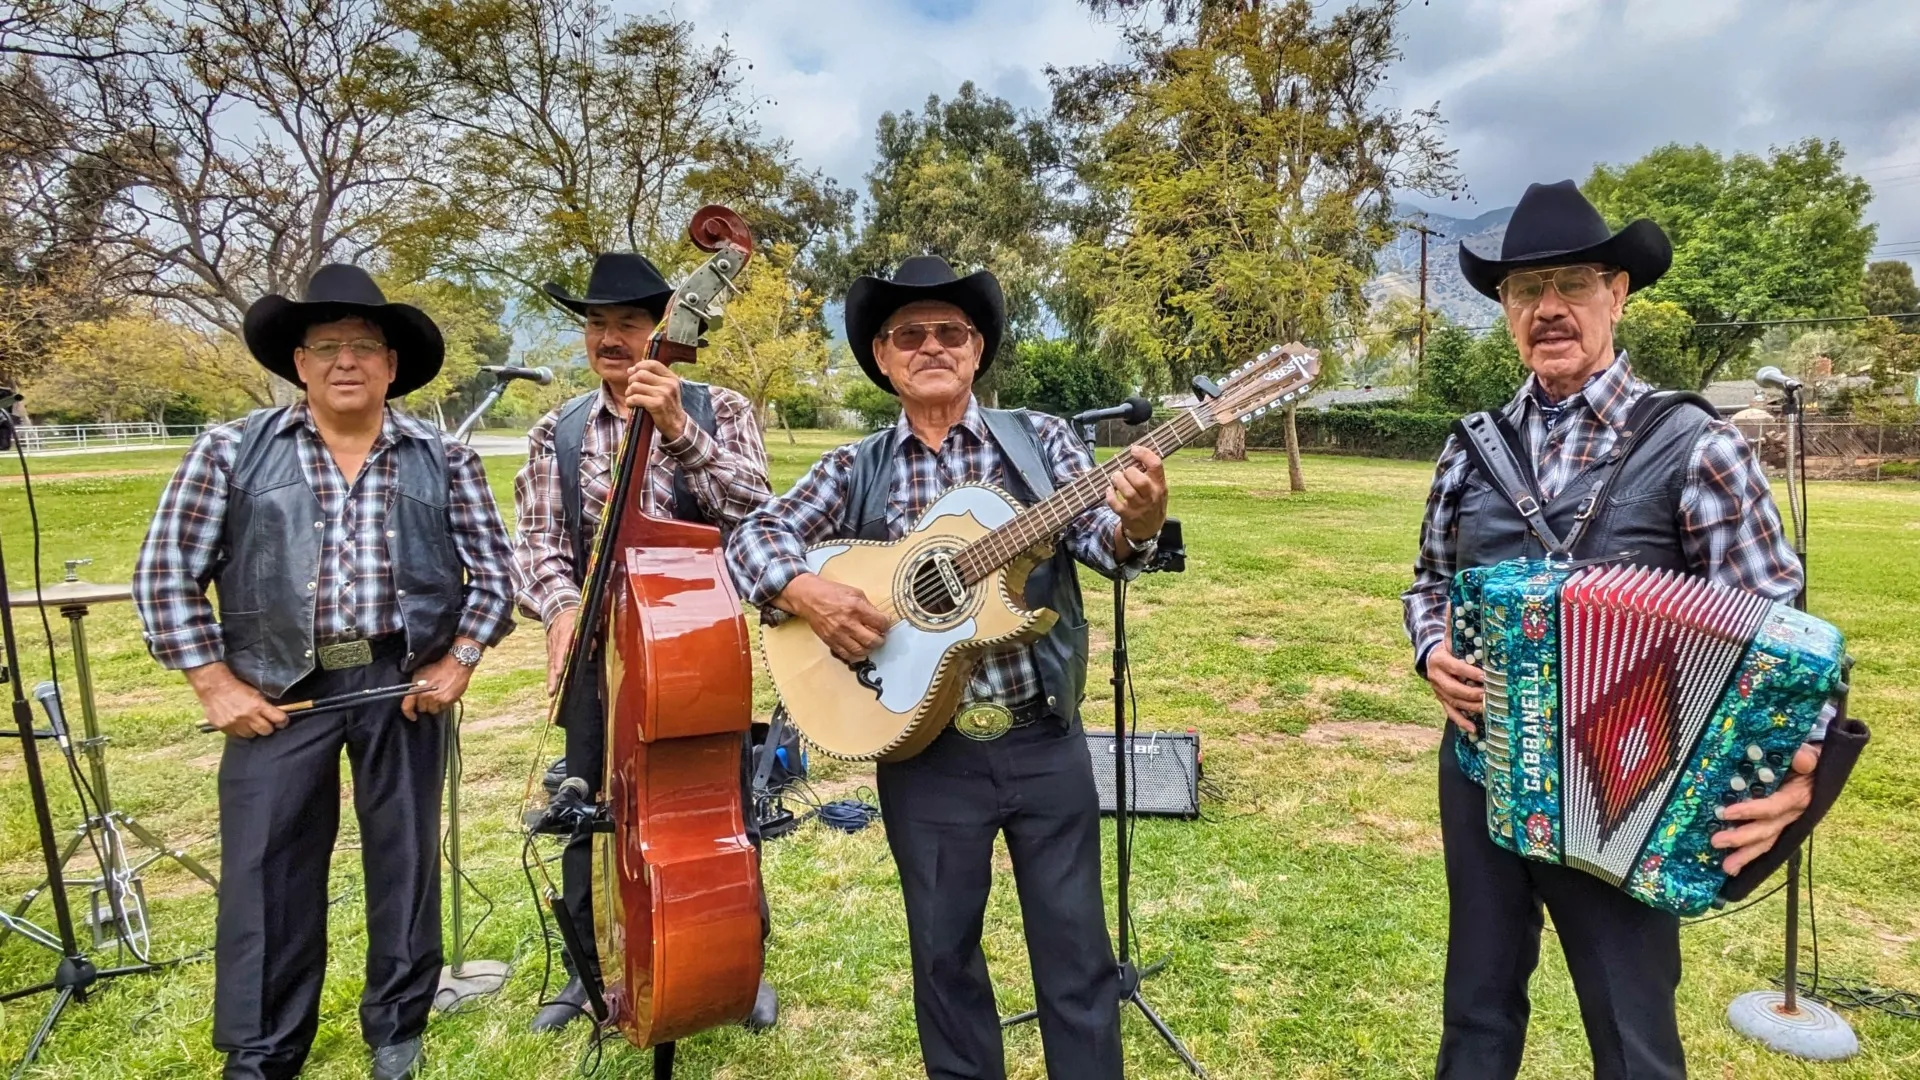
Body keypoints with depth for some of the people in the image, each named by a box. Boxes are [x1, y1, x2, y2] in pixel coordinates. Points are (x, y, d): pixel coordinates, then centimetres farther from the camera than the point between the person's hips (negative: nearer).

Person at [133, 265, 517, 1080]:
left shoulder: (443, 461, 1)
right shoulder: (232, 451, 0)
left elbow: (493, 571, 4)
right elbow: (167, 573, 1)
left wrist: (460, 661, -5)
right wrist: (215, 683, -4)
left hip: (404, 684, 1)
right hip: (278, 691, 0)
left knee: (406, 862, 11)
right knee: (266, 876, 7)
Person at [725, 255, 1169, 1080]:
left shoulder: (1038, 438, 3)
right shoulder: (854, 470, 4)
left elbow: (1098, 538, -9)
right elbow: (752, 536, -1)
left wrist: (1137, 523, -32)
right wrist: (805, 591, -21)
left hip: (1045, 740, 0)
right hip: (922, 750, 1)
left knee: (1075, 946, 10)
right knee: (943, 948, 16)